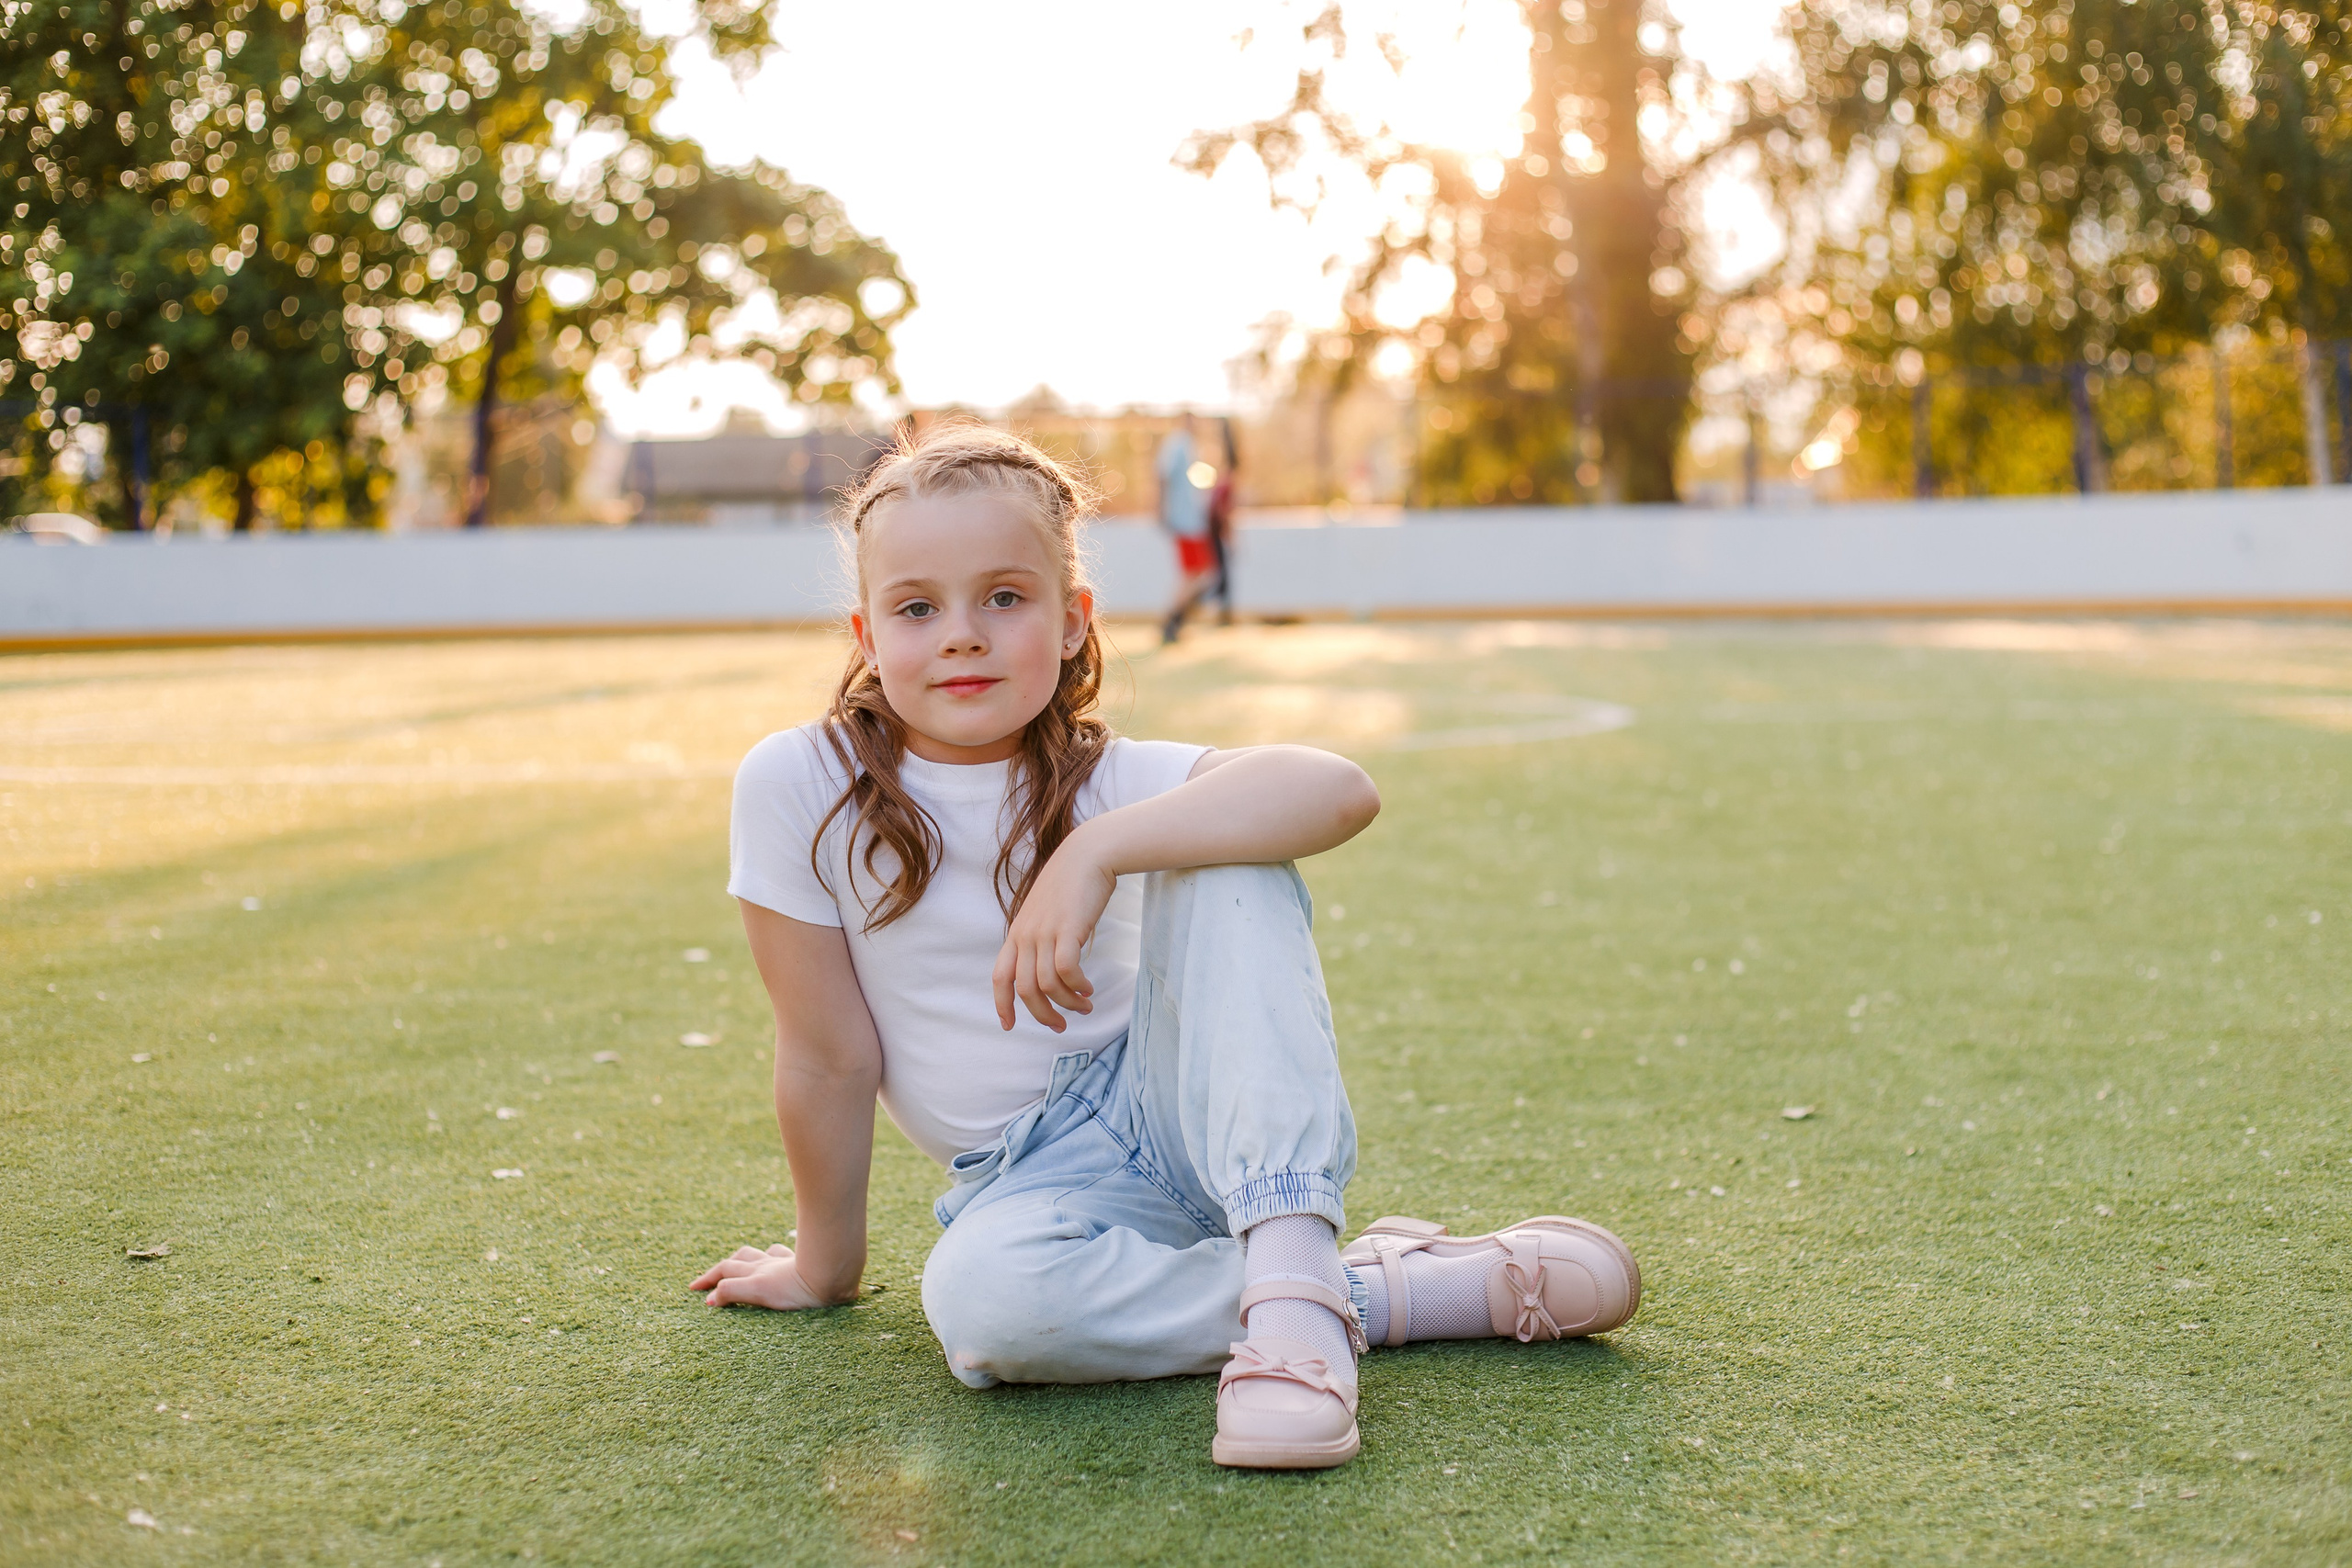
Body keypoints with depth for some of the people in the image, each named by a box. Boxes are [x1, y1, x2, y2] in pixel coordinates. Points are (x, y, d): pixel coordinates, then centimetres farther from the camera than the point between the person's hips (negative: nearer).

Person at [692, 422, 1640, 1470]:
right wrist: (825, 1266, 2)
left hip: (1182, 1109, 0)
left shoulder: (1106, 780, -9)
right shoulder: (799, 786, -11)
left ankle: (1293, 1272, -37)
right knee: (982, 1299, -37)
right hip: (1037, 1176, 0)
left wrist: (1096, 850, -39)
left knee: (1223, 855, -25)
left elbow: (1339, 792, -29)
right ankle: (1430, 1286, -23)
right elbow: (827, 1057, -5)